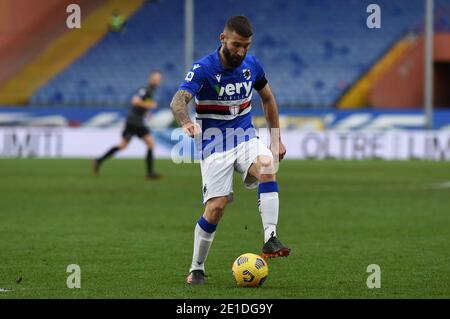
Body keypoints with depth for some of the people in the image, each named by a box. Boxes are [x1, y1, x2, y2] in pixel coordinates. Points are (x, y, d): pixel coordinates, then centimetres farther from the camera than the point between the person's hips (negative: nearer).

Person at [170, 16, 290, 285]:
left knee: (267, 165, -30)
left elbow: (268, 98, 17)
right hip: (215, 144, -3)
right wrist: (186, 123, -54)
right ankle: (196, 269, 8)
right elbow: (178, 101, -32)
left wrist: (277, 139, 14)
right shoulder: (203, 68, -16)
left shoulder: (252, 64, -1)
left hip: (246, 137, 3)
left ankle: (270, 240, -34)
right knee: (216, 207, -12)